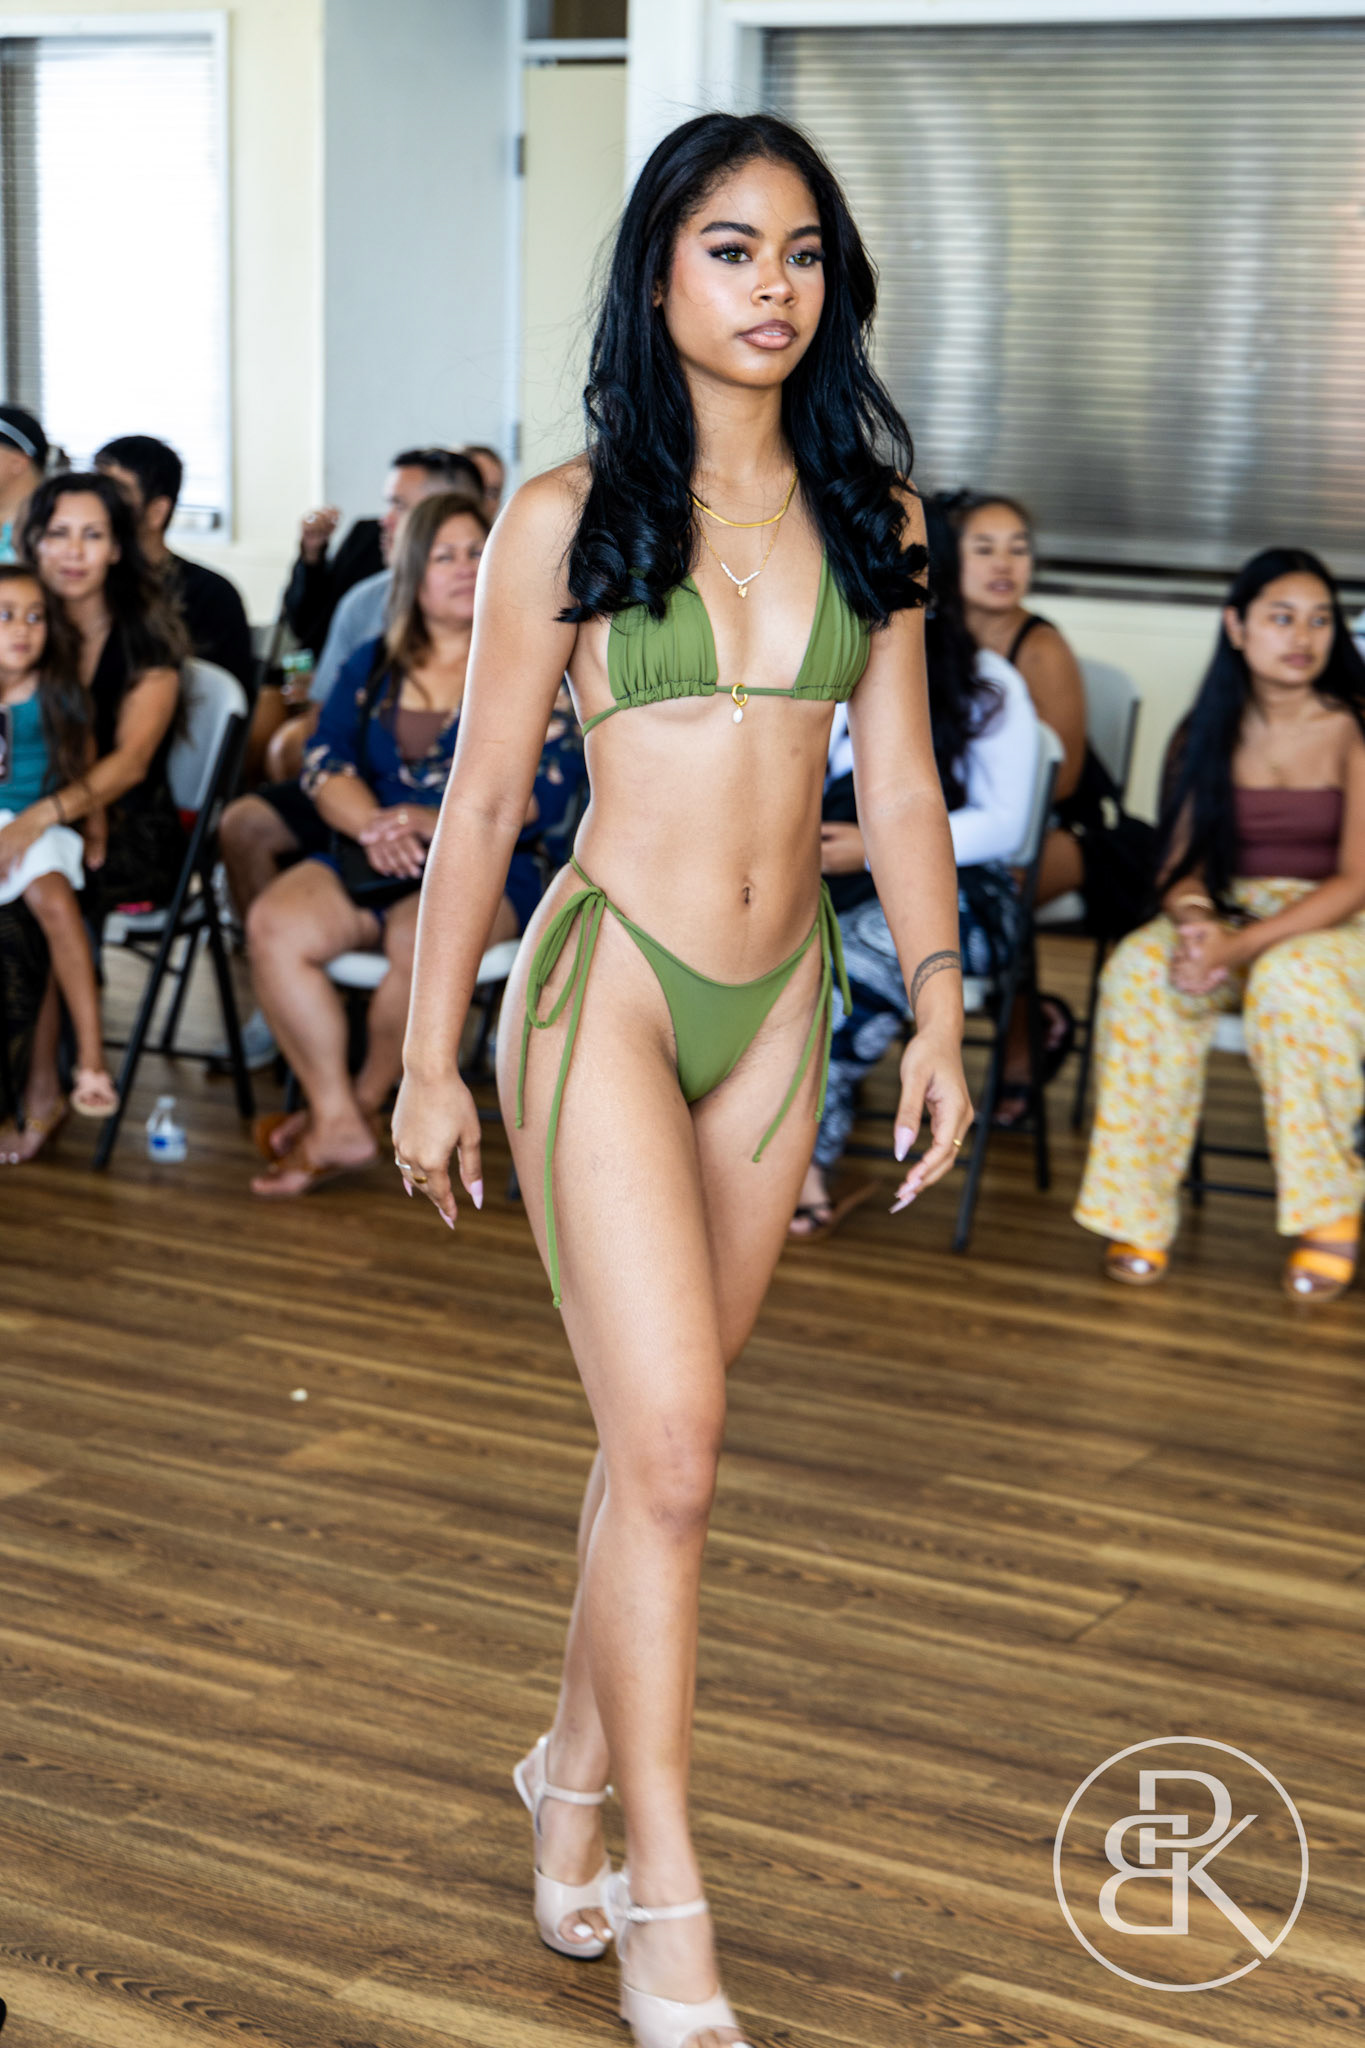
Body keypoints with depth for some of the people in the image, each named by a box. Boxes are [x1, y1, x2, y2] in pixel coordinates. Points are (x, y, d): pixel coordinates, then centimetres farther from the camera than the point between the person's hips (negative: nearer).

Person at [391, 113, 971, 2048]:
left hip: (781, 1001, 4)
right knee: (671, 1448, -10)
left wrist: (940, 1007, 4)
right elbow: (483, 796, -2)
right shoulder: (569, 515, -5)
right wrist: (429, 1057, -1)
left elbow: (900, 779, 10)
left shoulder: (869, 509, 7)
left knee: (666, 1428, 13)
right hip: (609, 983, -4)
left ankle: (576, 1766, 34)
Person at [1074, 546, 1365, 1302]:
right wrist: (1194, 921, -21)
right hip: (1226, 917, 3)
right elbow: (1180, 864, 5)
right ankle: (1139, 1212, -26)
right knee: (1140, 968, -30)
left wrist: (1239, 948, -25)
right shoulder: (1208, 736, 7)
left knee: (1290, 977, -39)